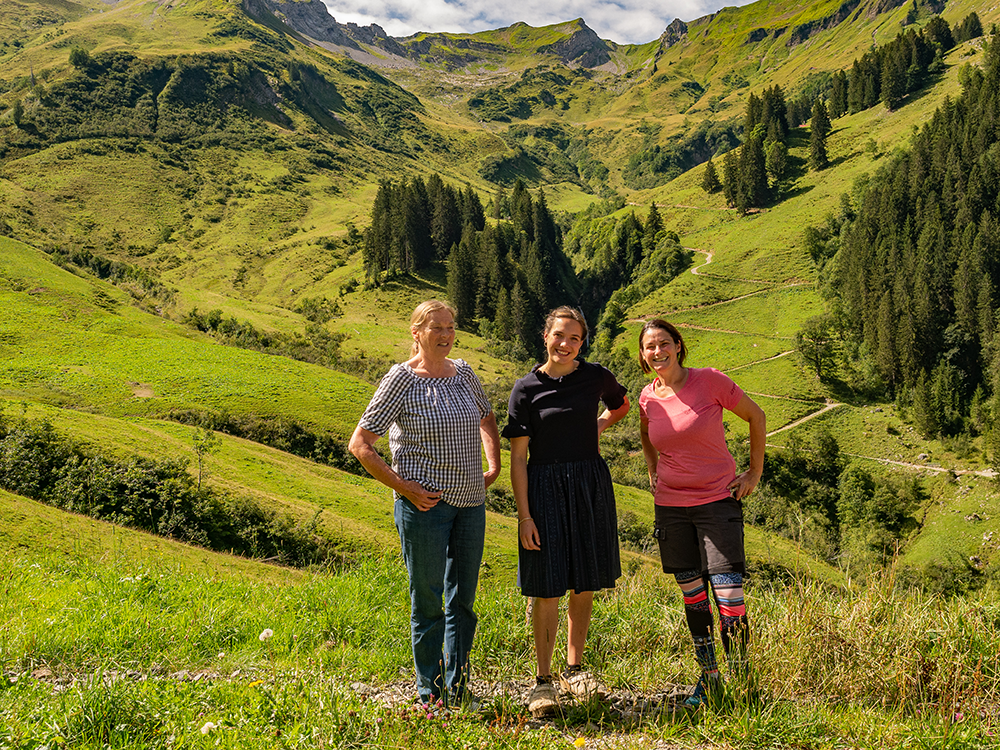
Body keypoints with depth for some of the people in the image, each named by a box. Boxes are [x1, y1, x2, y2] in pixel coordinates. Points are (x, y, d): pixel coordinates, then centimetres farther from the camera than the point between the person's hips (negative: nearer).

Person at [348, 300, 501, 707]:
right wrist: (403, 487, -13)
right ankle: (431, 696, 18)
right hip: (424, 503, -5)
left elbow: (487, 418, 27)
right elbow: (359, 444, -8)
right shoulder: (401, 379, -8)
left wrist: (493, 468, 14)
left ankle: (459, 692, 26)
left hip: (470, 503, 6)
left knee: (463, 600, 12)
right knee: (427, 601, 3)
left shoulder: (464, 373, 8)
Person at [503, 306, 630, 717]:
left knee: (585, 584, 11)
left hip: (591, 486, 3)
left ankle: (574, 668, 27)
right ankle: (543, 680, 9)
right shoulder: (527, 388, -4)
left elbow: (621, 405, 26)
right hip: (545, 488, -3)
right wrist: (524, 515, -10)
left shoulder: (595, 377, 2)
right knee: (547, 588, -3)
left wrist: (596, 427, 7)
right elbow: (518, 457, -5)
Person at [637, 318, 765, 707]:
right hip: (671, 505, 4)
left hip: (718, 500, -4)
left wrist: (755, 472, 1)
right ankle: (708, 678, 25)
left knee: (728, 595, -9)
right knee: (692, 595, 11)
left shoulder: (710, 381, -11)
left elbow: (755, 416, 1)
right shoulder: (648, 398, 1)